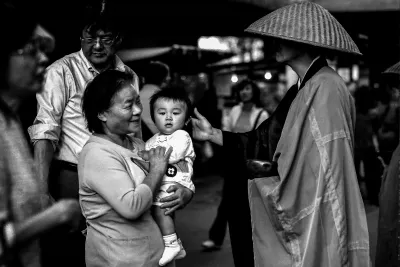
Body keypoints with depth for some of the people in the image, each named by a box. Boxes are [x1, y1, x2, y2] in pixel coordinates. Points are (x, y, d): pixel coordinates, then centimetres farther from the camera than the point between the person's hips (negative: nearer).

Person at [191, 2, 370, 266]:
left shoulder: (326, 89, -18)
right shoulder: (306, 89, 11)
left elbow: (325, 167, -23)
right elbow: (270, 143, 12)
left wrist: (258, 173, -13)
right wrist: (213, 134, 12)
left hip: (317, 223, -8)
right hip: (299, 220, 9)